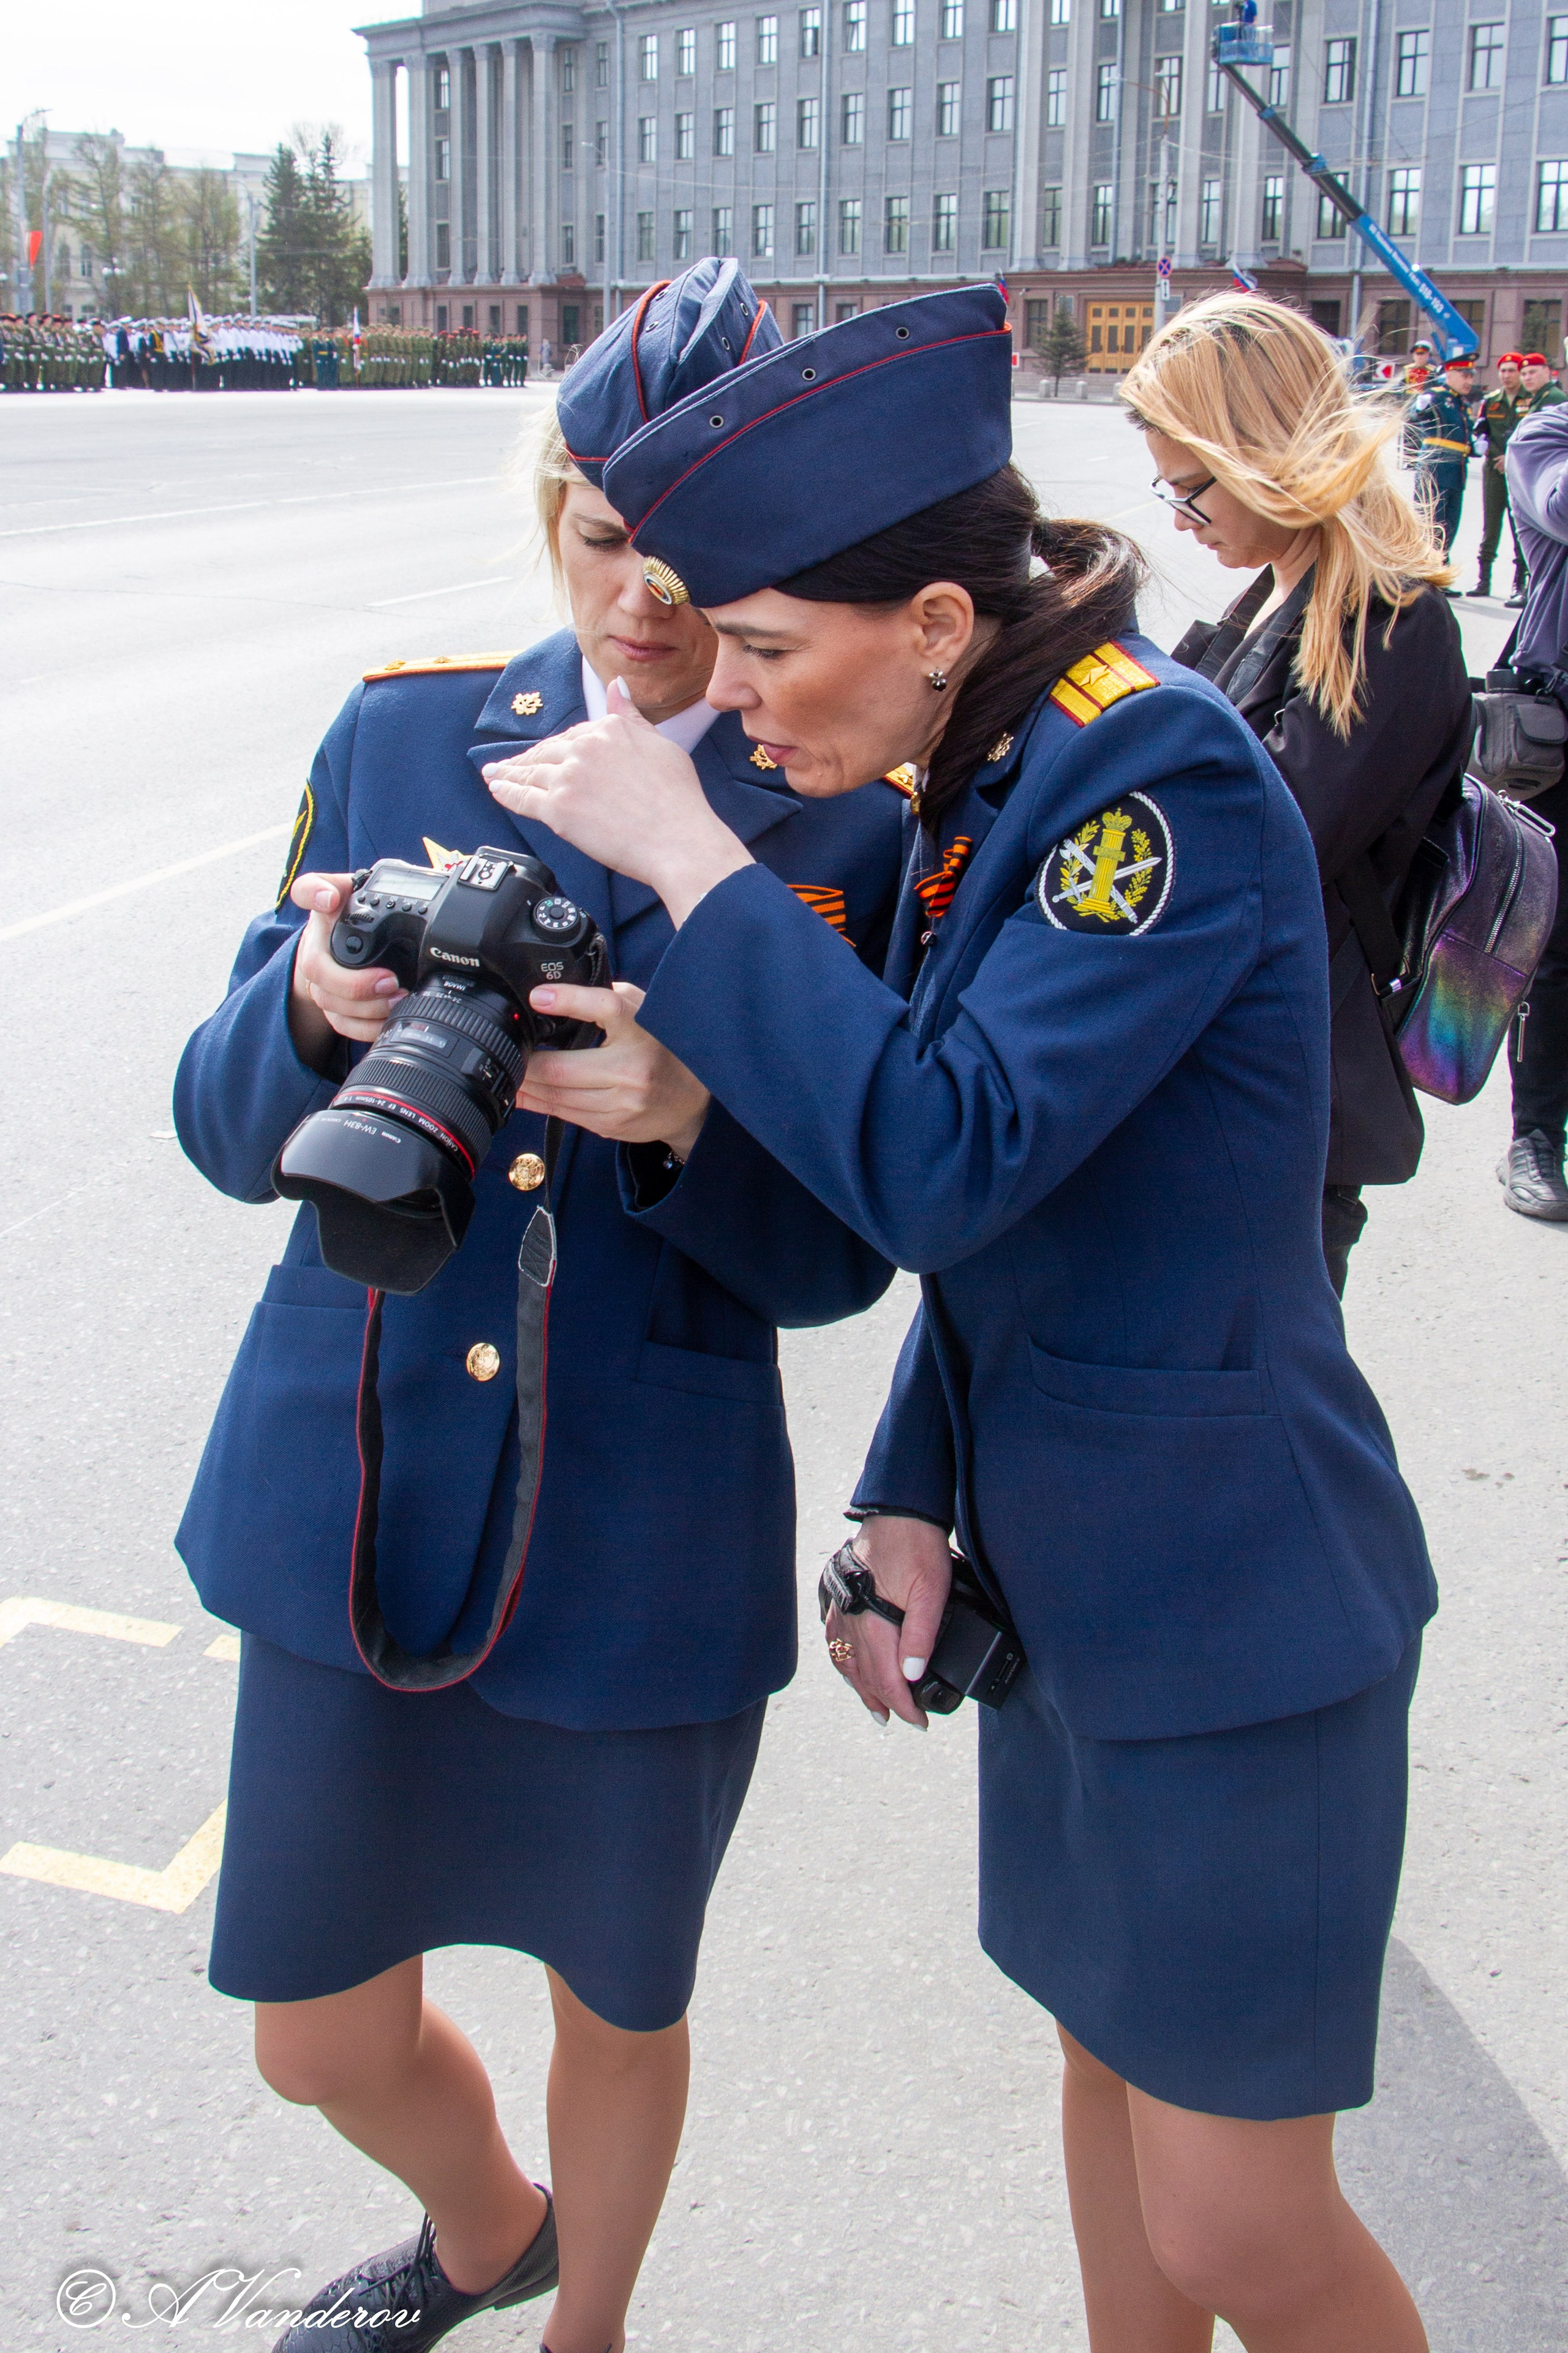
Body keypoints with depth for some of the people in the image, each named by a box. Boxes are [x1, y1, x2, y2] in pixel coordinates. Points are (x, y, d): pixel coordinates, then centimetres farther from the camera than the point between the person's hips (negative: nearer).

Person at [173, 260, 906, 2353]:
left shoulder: (847, 826, -6)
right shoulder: (399, 735, 1)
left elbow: (842, 1255, -6)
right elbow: (231, 1130, 2)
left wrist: (685, 1126, -26)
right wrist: (314, 1013, -21)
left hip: (647, 1547, -2)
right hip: (353, 1499, 3)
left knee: (618, 2013, 19)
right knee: (320, 2039, 17)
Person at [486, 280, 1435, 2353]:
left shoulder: (1167, 778, -22)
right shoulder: (990, 790, 5)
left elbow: (944, 1152, -32)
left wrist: (688, 861, -25)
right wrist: (911, 1501, 2)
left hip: (1228, 1593, -8)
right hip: (1064, 1562, 8)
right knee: (1111, 2055, 24)